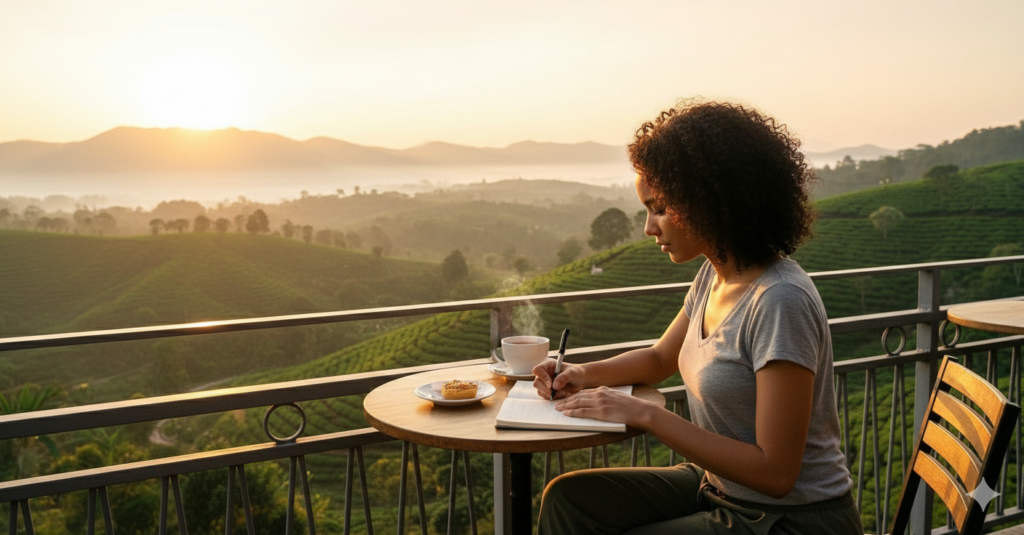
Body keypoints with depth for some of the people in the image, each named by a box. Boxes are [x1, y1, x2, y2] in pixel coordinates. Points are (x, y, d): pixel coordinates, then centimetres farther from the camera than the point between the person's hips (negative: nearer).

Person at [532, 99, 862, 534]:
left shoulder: (779, 302, -25)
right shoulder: (713, 275, 2)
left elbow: (775, 473, -24)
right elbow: (660, 358, 21)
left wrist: (645, 414, -22)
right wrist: (585, 374, 2)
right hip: (719, 487, 8)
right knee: (568, 498, -3)